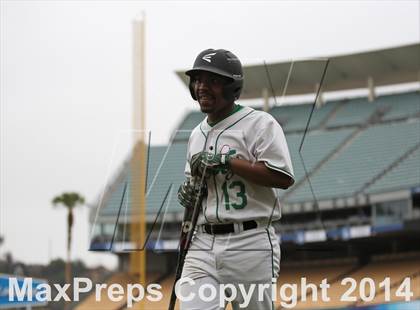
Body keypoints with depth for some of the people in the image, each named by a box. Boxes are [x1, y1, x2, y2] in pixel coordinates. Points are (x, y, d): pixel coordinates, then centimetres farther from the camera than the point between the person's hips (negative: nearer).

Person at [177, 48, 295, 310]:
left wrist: (226, 160, -15)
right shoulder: (197, 134, 19)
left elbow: (284, 178, -16)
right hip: (203, 245, 6)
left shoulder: (260, 123, -4)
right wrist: (188, 191, 8)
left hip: (249, 245, -6)